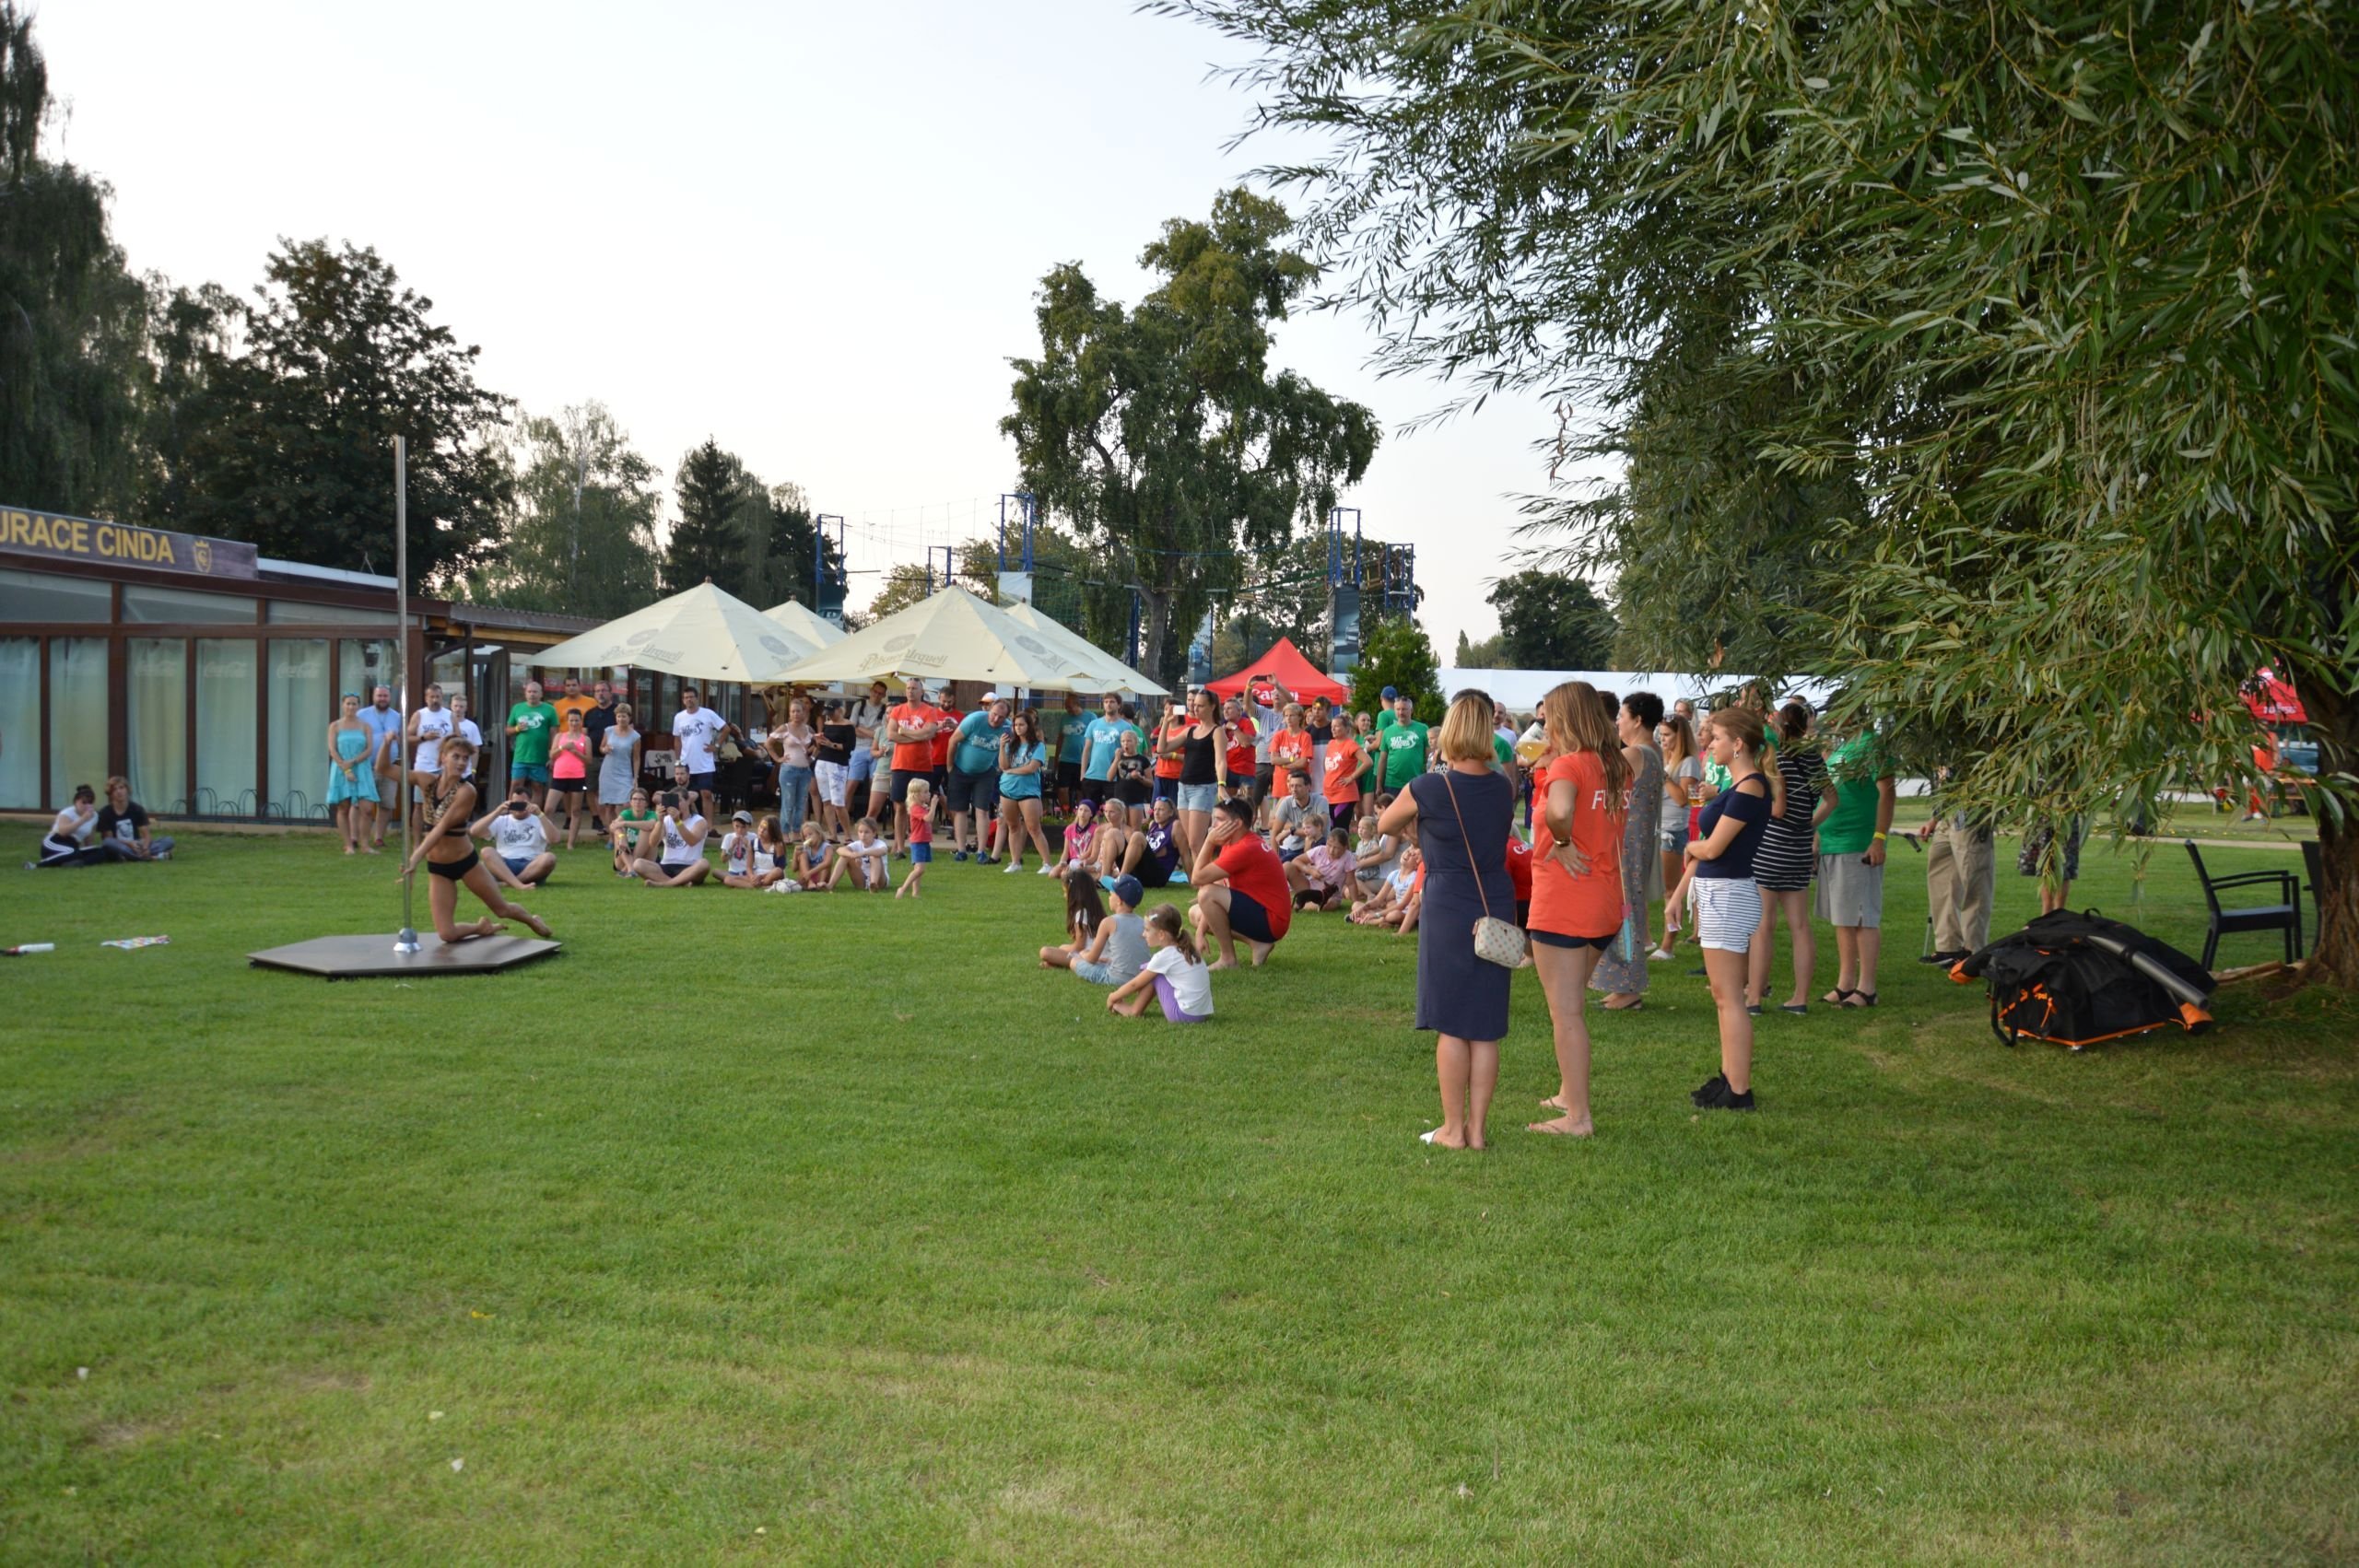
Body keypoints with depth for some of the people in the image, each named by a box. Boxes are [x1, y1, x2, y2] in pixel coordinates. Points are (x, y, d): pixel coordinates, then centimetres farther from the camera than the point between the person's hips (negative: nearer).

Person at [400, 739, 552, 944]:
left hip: (465, 861, -3)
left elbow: (441, 827, -26)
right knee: (447, 934, -5)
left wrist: (416, 858, -33)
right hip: (437, 867, 3)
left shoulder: (466, 791, -20)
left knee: (502, 908, 17)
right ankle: (482, 927, 30)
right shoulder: (429, 783, -6)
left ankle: (533, 921, 52)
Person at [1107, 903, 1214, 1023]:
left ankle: (1135, 1010, 13)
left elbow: (1135, 984, 2)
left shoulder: (1163, 957, -11)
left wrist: (1113, 998, 18)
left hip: (1183, 1015, -8)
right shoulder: (1186, 951, 12)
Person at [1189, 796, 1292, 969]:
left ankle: (1228, 959, -10)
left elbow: (1197, 878, -22)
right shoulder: (1232, 843, 9)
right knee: (1196, 914, 18)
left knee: (1206, 894, -24)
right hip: (1258, 911, 10)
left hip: (1270, 921, -10)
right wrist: (1201, 929, 0)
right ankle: (1257, 943, 7)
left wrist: (1210, 841, -14)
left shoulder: (1245, 849, -23)